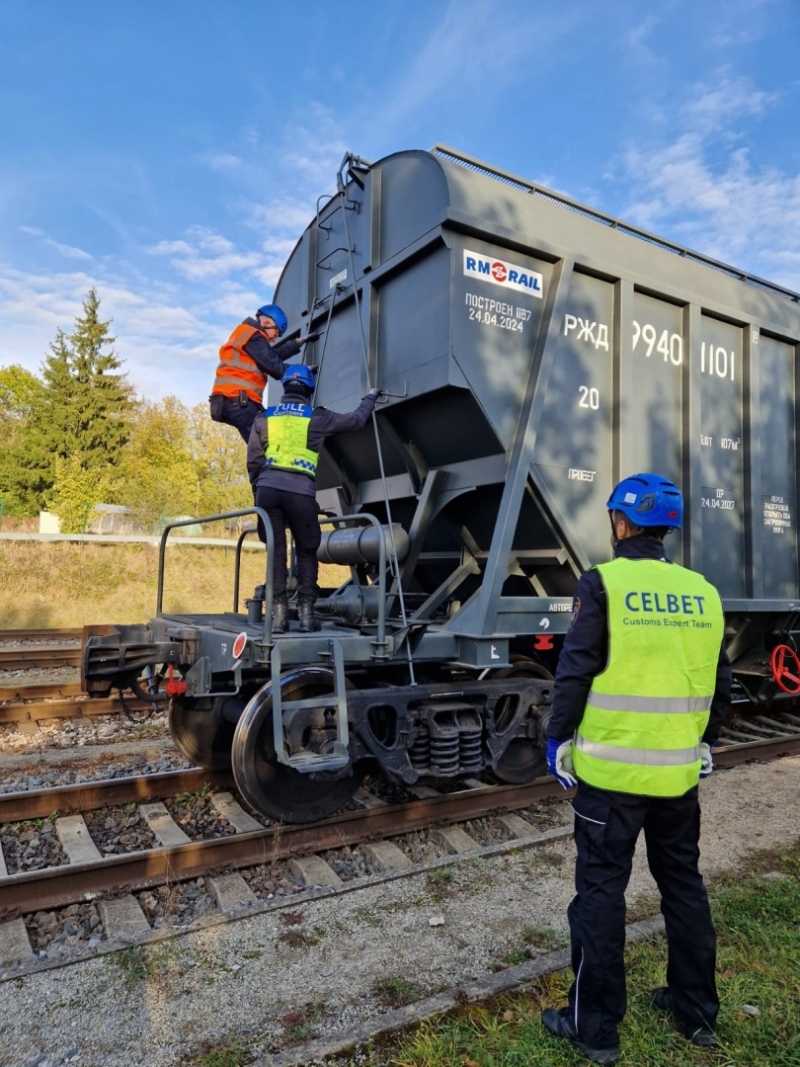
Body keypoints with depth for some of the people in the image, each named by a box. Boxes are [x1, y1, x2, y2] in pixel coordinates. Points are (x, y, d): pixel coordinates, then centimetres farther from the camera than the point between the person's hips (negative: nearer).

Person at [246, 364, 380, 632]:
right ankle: (306, 614, 9)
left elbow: (253, 462, 14)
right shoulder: (317, 418, 10)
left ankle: (278, 614, 5)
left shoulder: (264, 418, 15)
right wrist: (370, 398, 40)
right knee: (306, 552, 12)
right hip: (300, 491, -2)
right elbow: (355, 420, 22)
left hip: (268, 487, 2)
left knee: (276, 551, 8)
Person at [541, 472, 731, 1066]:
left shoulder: (603, 584, -13)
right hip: (679, 772, 5)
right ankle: (698, 1012, 37)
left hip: (611, 770, -5)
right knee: (684, 885, 22)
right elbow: (721, 683, 9)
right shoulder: (703, 593, 3)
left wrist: (558, 738, -1)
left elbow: (575, 673, -13)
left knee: (601, 893, 8)